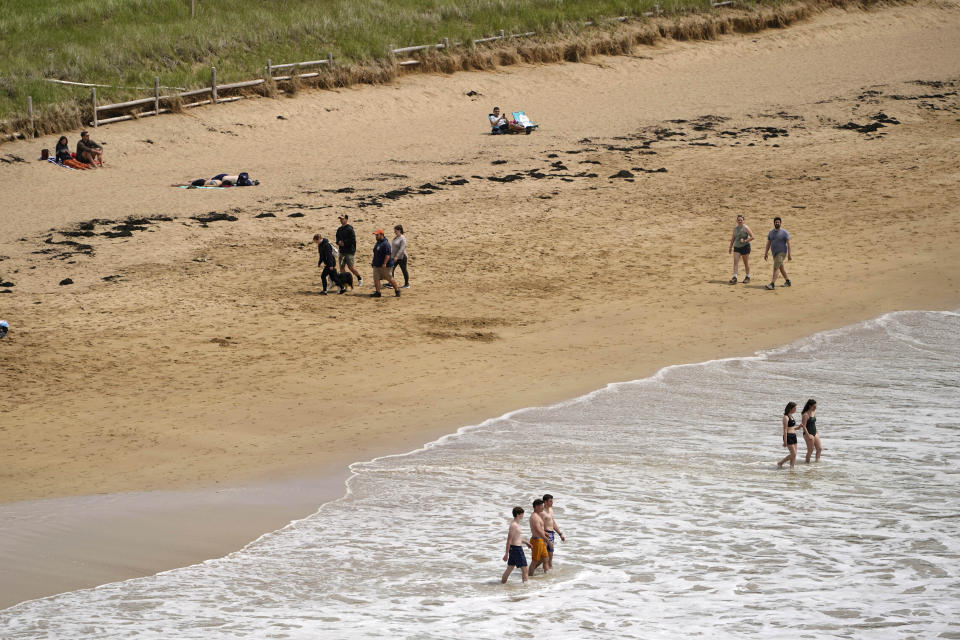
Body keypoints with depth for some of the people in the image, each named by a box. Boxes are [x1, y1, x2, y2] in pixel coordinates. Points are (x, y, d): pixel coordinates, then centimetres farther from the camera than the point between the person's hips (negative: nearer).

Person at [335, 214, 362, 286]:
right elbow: (337, 239, 21)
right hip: (342, 251, 8)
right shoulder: (339, 229, 14)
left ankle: (359, 279, 12)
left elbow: (353, 240, -16)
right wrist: (339, 242, -2)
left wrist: (344, 243, -14)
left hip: (349, 251, -8)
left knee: (350, 267, -7)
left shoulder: (349, 229, -11)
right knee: (342, 267, 6)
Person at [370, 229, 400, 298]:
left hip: (384, 266, -9)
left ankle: (397, 291, 15)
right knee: (376, 278, 0)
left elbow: (388, 254, -23)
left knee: (389, 278, 1)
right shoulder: (378, 243, 13)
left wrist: (384, 264, -27)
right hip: (377, 265, 9)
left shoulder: (385, 243, -19)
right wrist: (373, 262, 23)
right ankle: (377, 292, 2)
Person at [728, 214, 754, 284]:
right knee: (735, 262, -8)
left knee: (746, 262, 6)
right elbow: (733, 238, 18)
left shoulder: (745, 228, -9)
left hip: (745, 247, -4)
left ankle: (747, 277, 20)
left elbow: (752, 237, -11)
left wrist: (745, 241, -20)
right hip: (737, 247, 4)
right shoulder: (735, 228, 8)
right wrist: (730, 247, 16)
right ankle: (734, 278, -14)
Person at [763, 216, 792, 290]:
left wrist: (789, 254, -14)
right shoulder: (771, 232, 8)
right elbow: (768, 244, 13)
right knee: (781, 268, 18)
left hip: (781, 253, -7)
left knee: (775, 268, -15)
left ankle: (772, 284, -19)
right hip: (774, 253, 7)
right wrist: (766, 253, 8)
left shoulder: (784, 232, -9)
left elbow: (788, 244, -10)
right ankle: (787, 281, 33)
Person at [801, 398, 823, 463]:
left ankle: (817, 460, 15)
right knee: (810, 450, -3)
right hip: (808, 433, -8)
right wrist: (808, 435, -21)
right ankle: (807, 462, 8)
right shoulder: (805, 415, -15)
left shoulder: (814, 412, 10)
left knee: (819, 448, 5)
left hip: (814, 433, 8)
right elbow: (804, 426, -17)